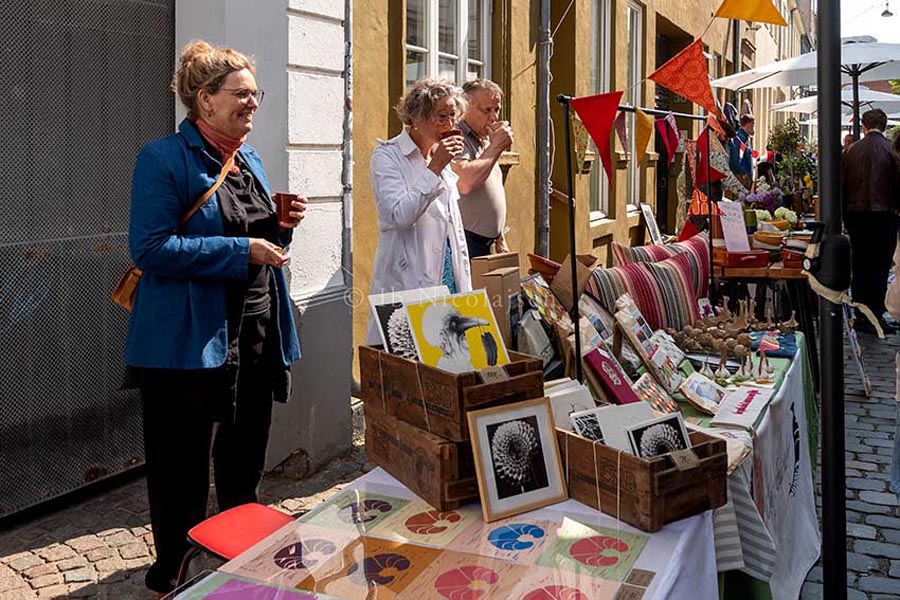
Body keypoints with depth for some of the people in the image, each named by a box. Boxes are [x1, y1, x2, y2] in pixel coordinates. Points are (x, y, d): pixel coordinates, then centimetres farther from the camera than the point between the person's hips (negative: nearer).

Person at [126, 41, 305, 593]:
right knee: (183, 472, 7)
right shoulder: (164, 159, -11)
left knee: (245, 465, 20)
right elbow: (151, 248, -20)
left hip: (257, 336, 7)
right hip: (191, 341, -7)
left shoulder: (250, 159, 13)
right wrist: (241, 251, -21)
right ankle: (173, 572, 28)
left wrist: (280, 226, 0)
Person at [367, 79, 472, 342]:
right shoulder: (387, 156, -5)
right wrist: (434, 168, -20)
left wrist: (466, 286, 17)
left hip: (449, 280, 7)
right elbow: (399, 216, -20)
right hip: (406, 283, -6)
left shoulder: (443, 158, 16)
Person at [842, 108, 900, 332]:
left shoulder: (852, 150, 3)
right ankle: (876, 316, 2)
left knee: (860, 266, 9)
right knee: (880, 267, 2)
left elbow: (843, 185, 6)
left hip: (856, 214, 3)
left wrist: (846, 216, 13)